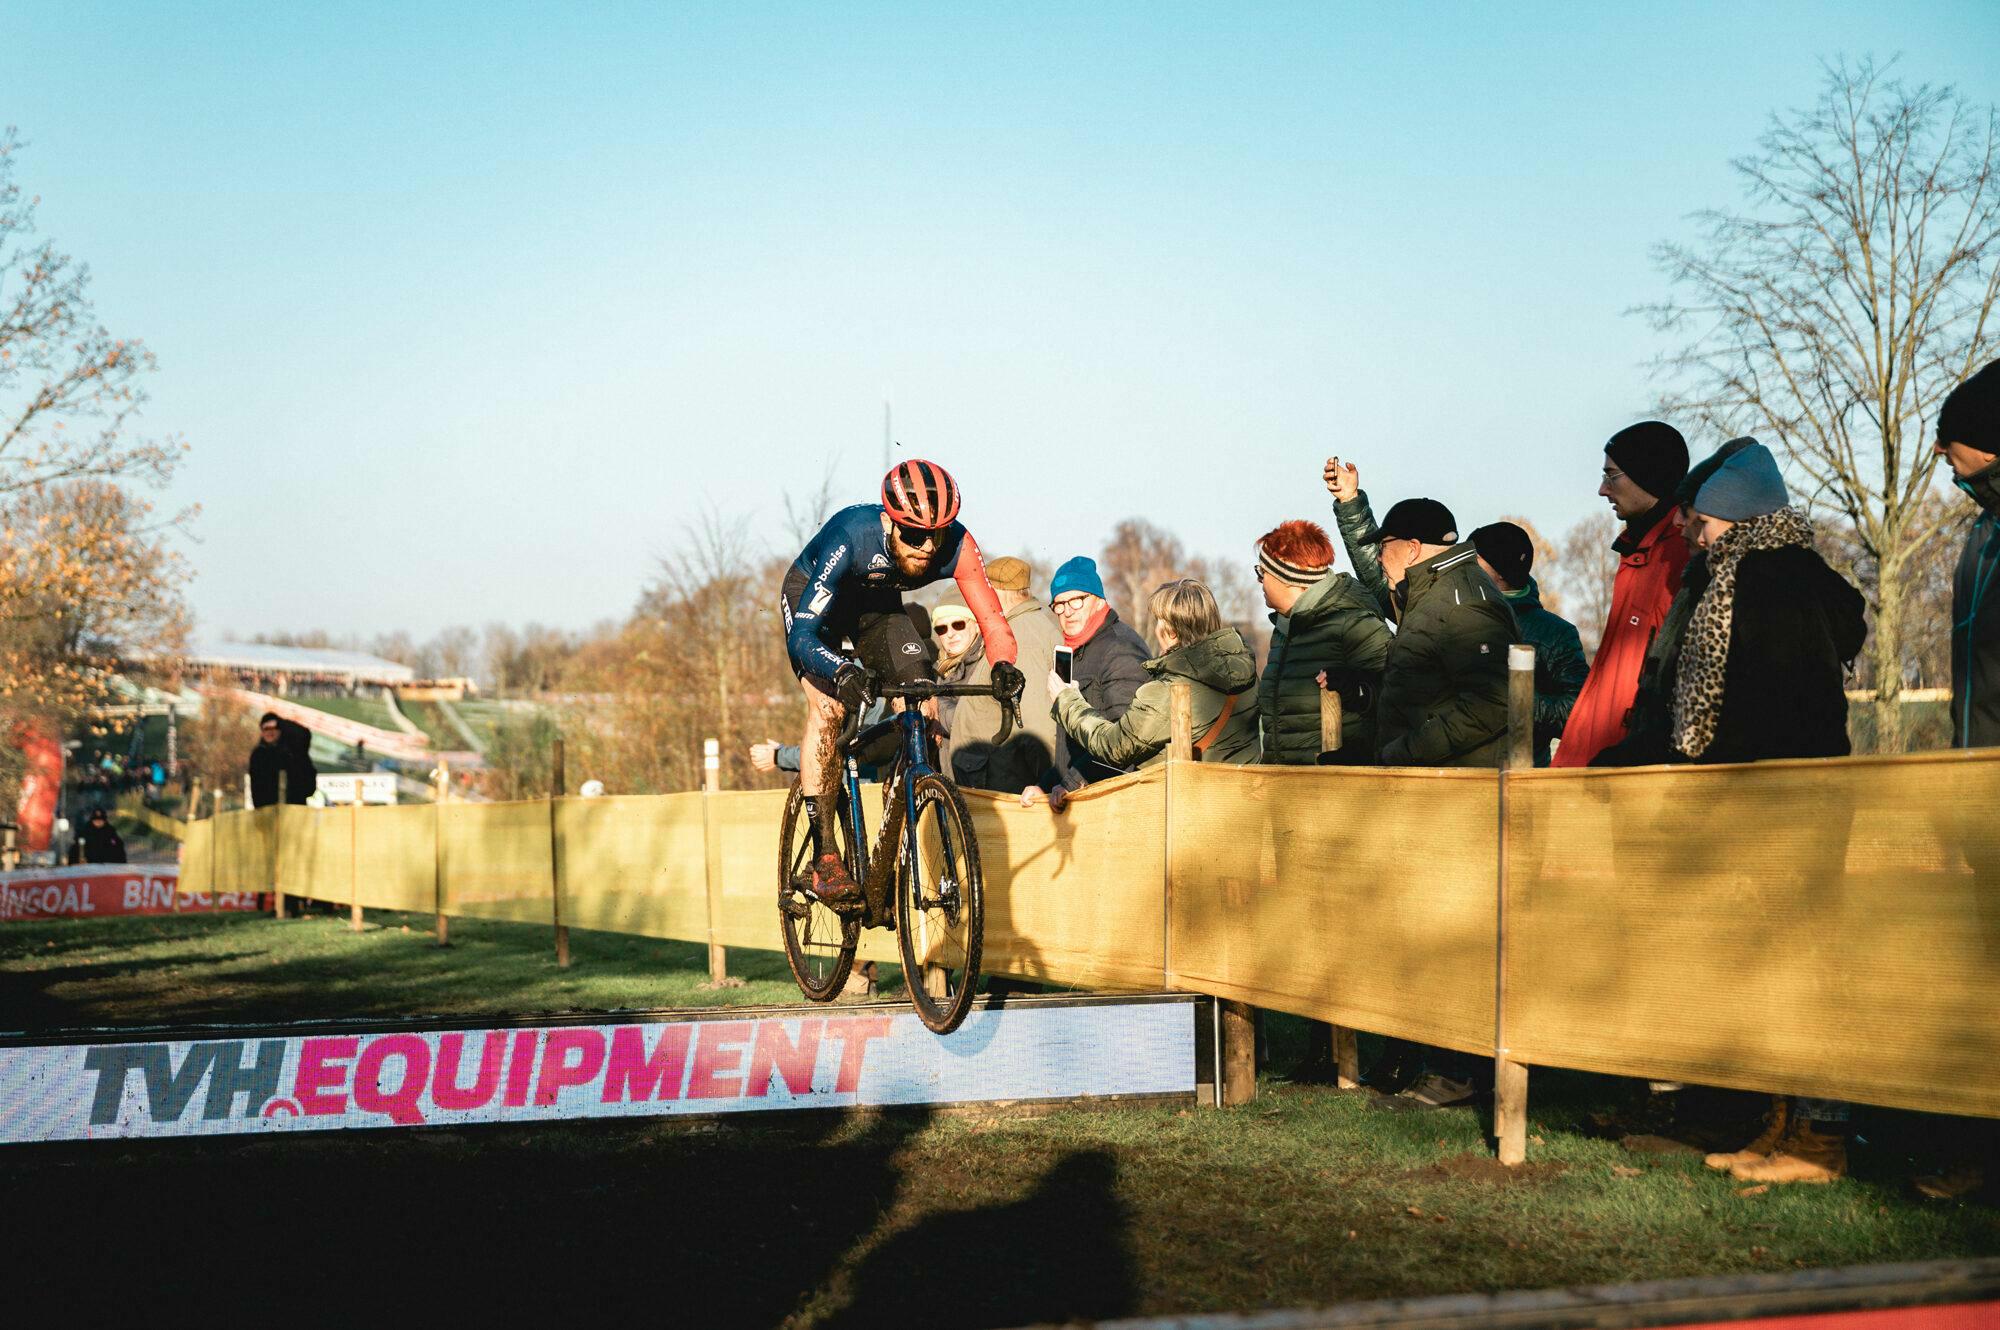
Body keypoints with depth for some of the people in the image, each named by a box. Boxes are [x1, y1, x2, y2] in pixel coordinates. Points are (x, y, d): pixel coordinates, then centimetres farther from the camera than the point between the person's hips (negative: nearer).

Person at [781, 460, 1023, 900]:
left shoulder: (956, 545, -32)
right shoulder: (851, 537, -41)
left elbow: (991, 618, -33)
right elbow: (802, 636, -43)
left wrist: (1003, 666, -55)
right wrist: (845, 672, -62)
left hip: (877, 604, 4)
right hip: (810, 597, -4)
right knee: (828, 707, -24)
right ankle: (823, 858, -20)